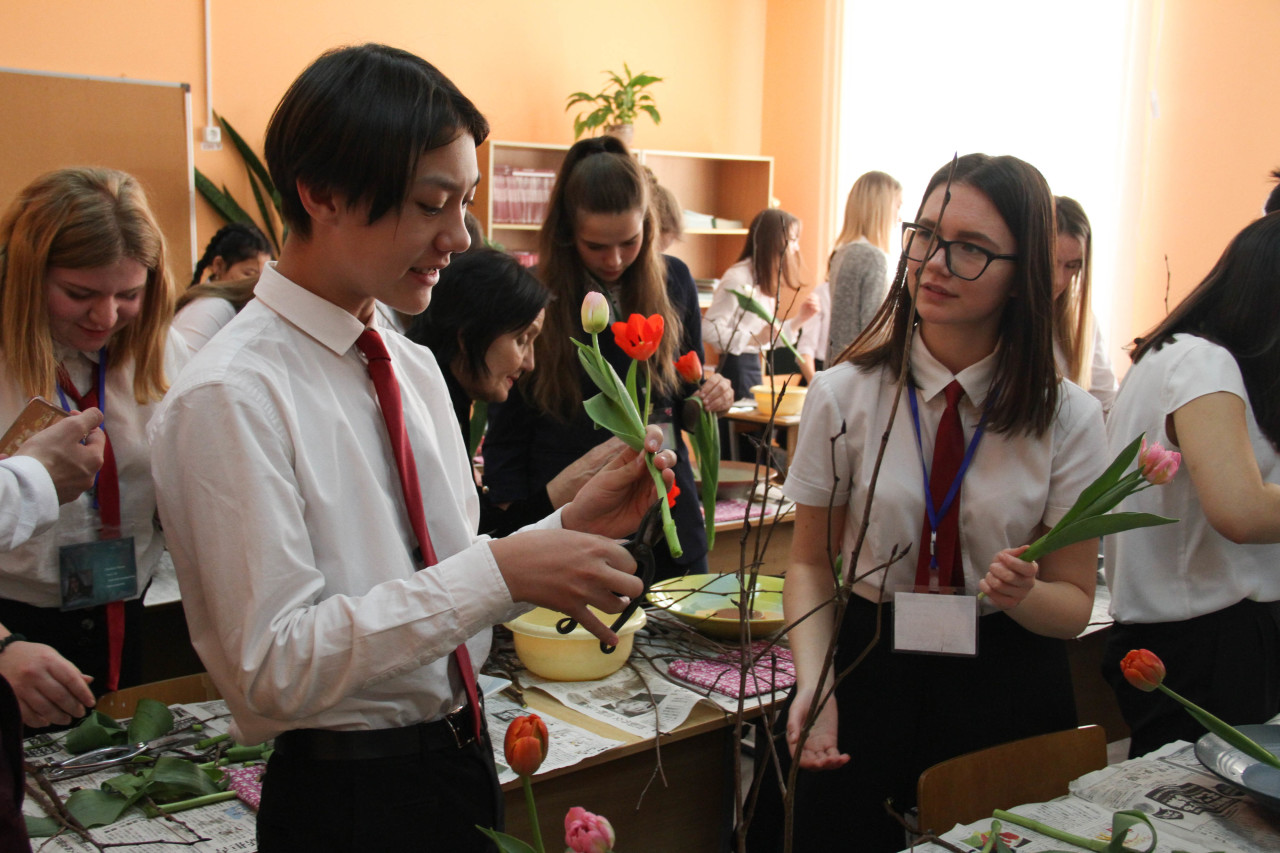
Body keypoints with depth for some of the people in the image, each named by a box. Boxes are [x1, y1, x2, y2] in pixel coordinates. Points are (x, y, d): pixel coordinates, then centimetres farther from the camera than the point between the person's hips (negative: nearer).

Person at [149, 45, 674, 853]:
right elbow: (273, 668, -22)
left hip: (466, 759, 7)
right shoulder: (229, 398, -19)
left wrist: (569, 529, -9)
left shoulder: (415, 367, 3)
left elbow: (448, 583, 7)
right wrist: (498, 573, -27)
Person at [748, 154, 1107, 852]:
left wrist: (1022, 594, -23)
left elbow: (1074, 602, 0)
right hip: (866, 671, 0)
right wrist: (814, 684, -16)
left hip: (1009, 696, 1)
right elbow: (812, 562, 0)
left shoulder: (1069, 419, -8)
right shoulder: (844, 394, -8)